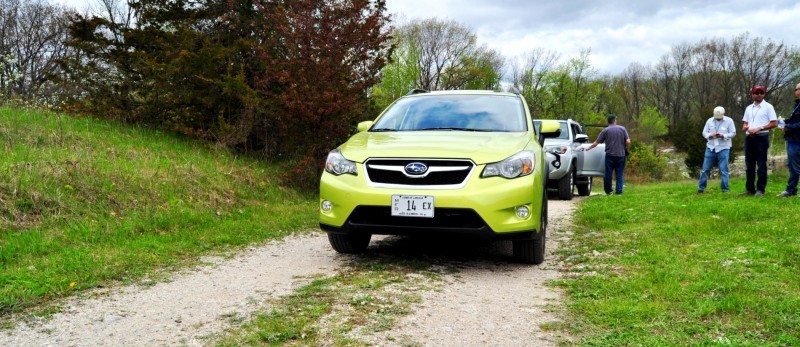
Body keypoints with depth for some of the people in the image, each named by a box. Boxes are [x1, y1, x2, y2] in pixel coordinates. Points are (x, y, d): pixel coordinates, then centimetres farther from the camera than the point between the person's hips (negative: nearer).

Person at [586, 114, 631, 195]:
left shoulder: (605, 130, 0)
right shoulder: (622, 129, 2)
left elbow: (596, 143, -1)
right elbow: (628, 142, -5)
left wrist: (588, 148, 12)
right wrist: (625, 148, 14)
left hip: (610, 155, -1)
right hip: (621, 155, 1)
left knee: (608, 174, 7)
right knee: (620, 174, 7)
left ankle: (608, 191, 14)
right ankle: (619, 191, 4)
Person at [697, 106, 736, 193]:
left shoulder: (729, 121, -1)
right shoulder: (710, 121, 6)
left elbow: (733, 133, -3)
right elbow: (704, 132, 6)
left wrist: (723, 135, -19)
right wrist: (710, 135, -15)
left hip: (723, 148, -2)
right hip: (710, 147, 3)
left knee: (723, 169, -2)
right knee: (705, 168, 4)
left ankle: (725, 188, 8)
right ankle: (701, 187, 13)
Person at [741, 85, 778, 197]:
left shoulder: (768, 107, 1)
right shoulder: (748, 108, 16)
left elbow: (774, 123, -5)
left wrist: (759, 128, -14)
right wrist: (747, 128, -5)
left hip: (761, 137, -5)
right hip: (749, 138, 5)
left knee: (761, 164, -4)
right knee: (749, 164, 7)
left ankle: (760, 190, -2)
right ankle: (749, 189, 13)